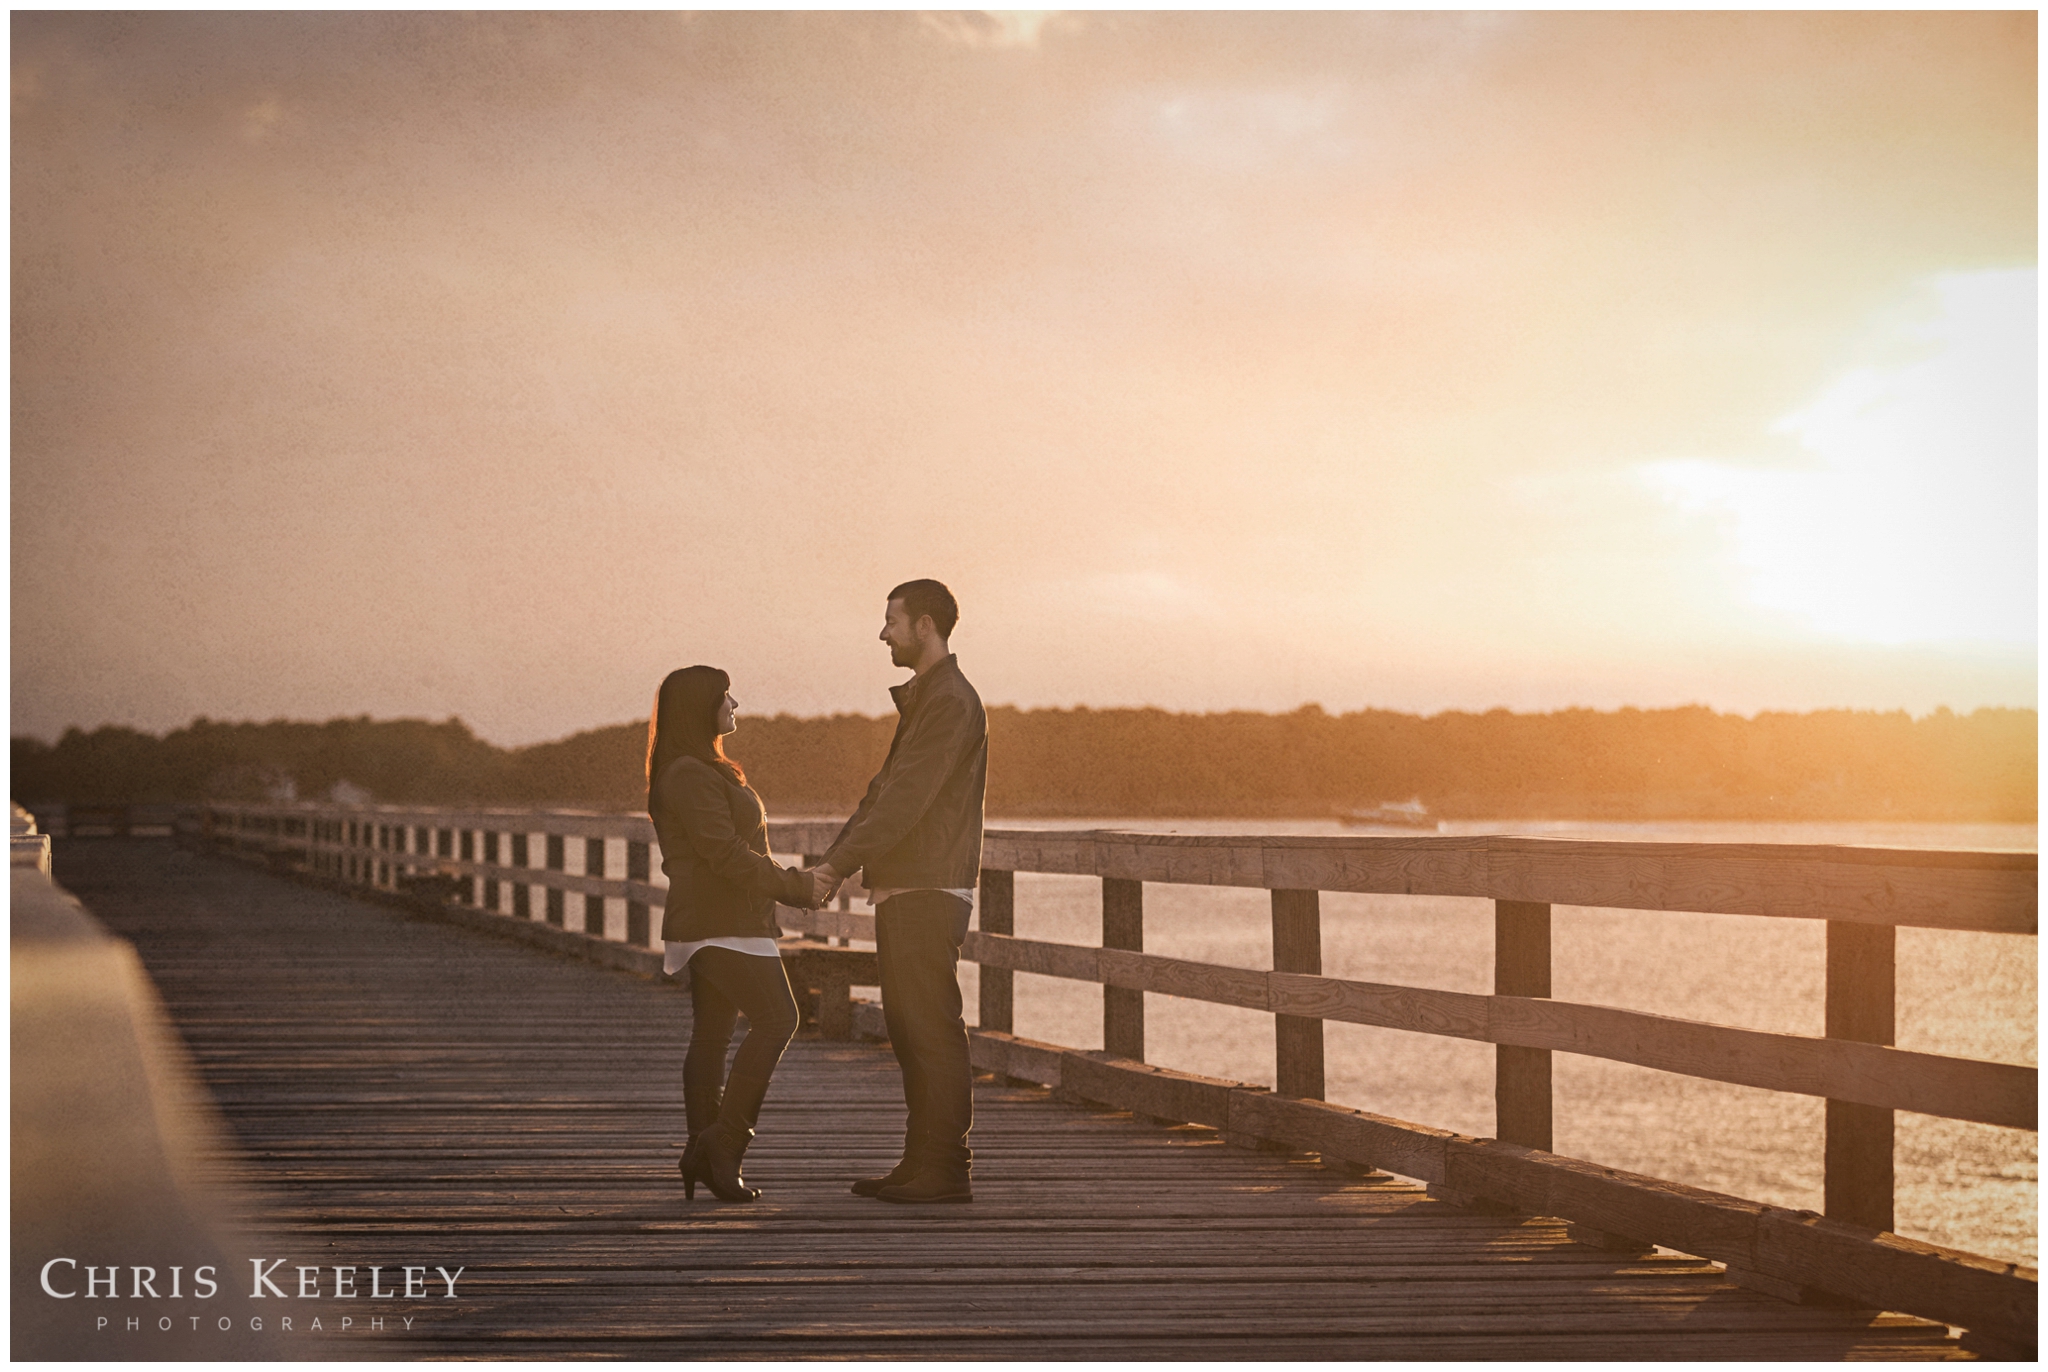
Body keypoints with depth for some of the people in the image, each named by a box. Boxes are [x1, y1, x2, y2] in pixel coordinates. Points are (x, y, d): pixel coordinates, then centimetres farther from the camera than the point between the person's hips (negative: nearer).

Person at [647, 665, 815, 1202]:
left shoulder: (704, 771, 21)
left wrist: (786, 878, 11)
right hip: (722, 923, -11)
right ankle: (724, 1139, -17)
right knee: (776, 1018, -16)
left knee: (712, 1034, 8)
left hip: (711, 923, 11)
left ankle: (703, 1155, 8)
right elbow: (724, 851, -20)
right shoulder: (691, 775, -13)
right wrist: (792, 886, -13)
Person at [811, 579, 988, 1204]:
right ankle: (922, 1163, 16)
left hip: (928, 893, -10)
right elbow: (883, 794, 19)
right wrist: (833, 864, 9)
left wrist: (838, 864, -18)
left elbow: (905, 800, -19)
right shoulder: (921, 700, 21)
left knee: (932, 1029, -8)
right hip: (903, 891, 10)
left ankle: (947, 1168, -5)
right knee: (908, 1029, 11)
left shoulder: (951, 703, -12)